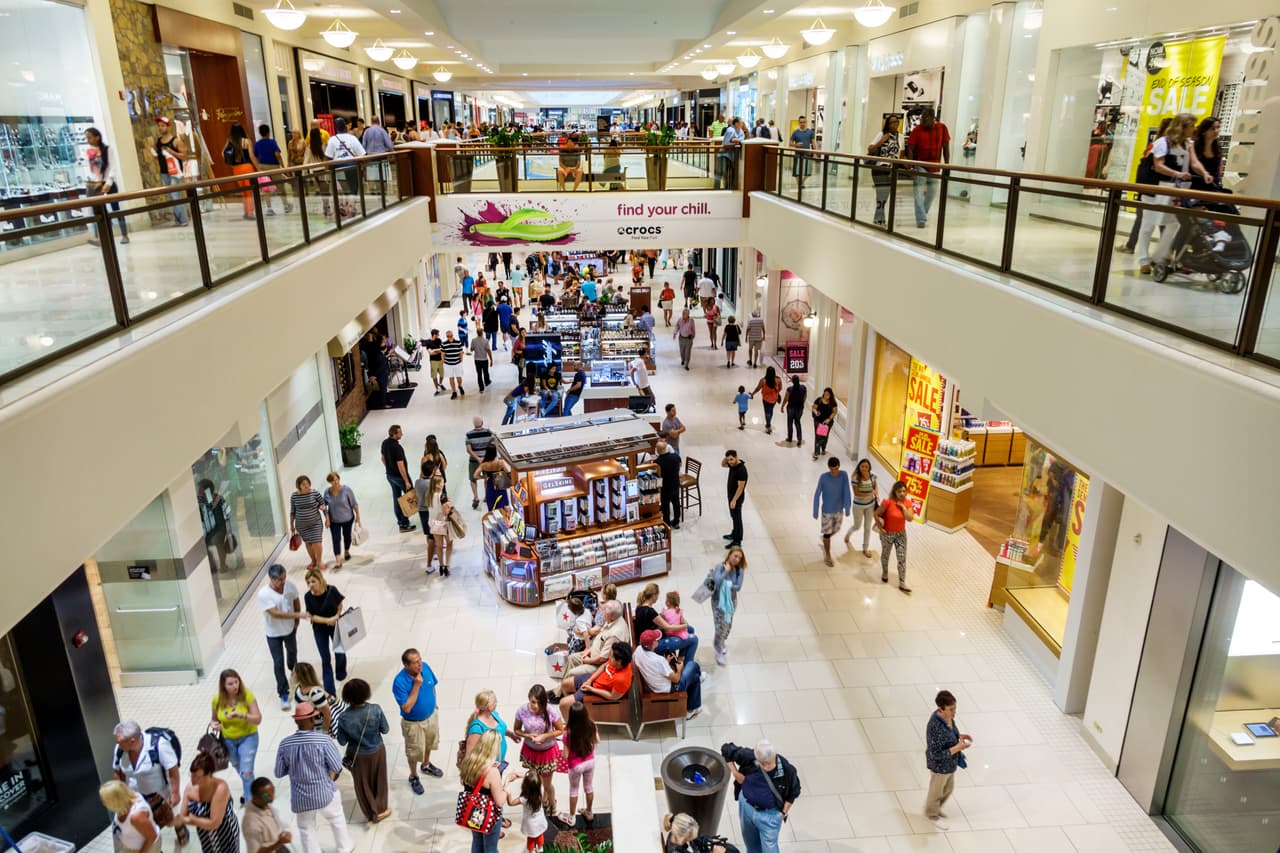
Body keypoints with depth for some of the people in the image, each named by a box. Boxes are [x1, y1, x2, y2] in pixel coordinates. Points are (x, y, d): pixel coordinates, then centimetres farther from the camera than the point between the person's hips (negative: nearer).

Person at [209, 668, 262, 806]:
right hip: (228, 740, 4)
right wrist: (213, 724, -19)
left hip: (248, 737, -4)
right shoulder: (217, 700, -14)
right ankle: (251, 791, 51)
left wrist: (240, 715, -38)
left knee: (246, 772, -13)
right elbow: (214, 719, 4)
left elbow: (258, 719, -24)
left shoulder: (246, 695, -23)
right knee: (239, 769, 24)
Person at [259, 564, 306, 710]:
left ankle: (294, 669, 60)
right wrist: (297, 614, -36)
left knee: (292, 652, 28)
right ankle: (283, 694, 14)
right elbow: (276, 614, -33)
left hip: (290, 629, 4)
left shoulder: (290, 585, -18)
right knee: (278, 663, 2)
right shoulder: (263, 594, -31)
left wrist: (296, 621, 1)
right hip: (274, 634, -4)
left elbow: (296, 601, 0)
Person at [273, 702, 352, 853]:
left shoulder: (284, 744, -12)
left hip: (300, 797, 1)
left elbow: (279, 773, -2)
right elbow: (337, 767, -15)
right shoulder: (323, 739, -20)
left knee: (306, 830, 20)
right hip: (325, 792, -1)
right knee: (337, 819, 25)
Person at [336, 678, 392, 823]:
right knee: (379, 780, 24)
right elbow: (385, 729, -12)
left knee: (363, 784, 23)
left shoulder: (344, 718, -26)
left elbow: (342, 741, -13)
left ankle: (372, 814, 38)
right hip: (377, 751, 0)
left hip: (358, 756, 0)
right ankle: (381, 810, 40)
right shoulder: (376, 709, -25)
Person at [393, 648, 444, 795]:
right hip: (413, 723, -5)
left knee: (429, 743, 29)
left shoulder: (425, 667, -19)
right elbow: (407, 708, -33)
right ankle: (413, 776, 45)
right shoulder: (399, 682, -35)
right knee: (414, 751, 18)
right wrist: (416, 686, -39)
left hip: (431, 716, 5)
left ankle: (426, 765, 57)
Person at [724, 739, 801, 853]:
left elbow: (793, 792, -6)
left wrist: (783, 813, -8)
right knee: (751, 843, 27)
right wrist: (736, 773, -14)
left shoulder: (787, 770, -27)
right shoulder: (749, 757, -27)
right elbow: (726, 749, -11)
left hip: (770, 814, -3)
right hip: (746, 806, 3)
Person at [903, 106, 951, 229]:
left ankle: (923, 214, 32)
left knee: (932, 191, 13)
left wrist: (946, 165, -1)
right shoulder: (917, 130, -10)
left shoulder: (942, 128, -4)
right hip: (920, 165, -3)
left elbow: (946, 147, 2)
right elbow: (910, 148, -11)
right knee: (919, 191, -10)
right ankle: (921, 219, -10)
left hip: (935, 166, 3)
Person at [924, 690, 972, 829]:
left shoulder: (947, 717, -12)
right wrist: (958, 748, -33)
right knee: (937, 790, 21)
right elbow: (936, 755, -32)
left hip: (949, 762, 8)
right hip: (940, 765, -8)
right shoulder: (935, 727, -39)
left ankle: (934, 807, 57)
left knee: (948, 788, 30)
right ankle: (932, 814, 50)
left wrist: (959, 736, -9)